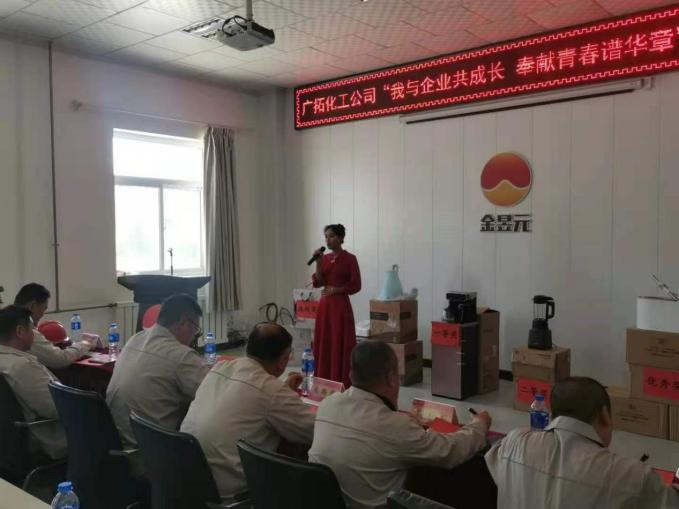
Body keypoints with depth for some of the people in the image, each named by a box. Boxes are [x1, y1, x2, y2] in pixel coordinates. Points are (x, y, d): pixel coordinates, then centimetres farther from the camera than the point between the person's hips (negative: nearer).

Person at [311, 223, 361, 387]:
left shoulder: (350, 258, -7)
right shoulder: (324, 258, 10)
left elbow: (356, 286, -7)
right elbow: (317, 283, 3)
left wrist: (336, 289, -15)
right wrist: (318, 263, -8)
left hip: (341, 306, -6)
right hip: (324, 306, 6)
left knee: (340, 345, -3)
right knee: (323, 344, 9)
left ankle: (342, 384, 5)